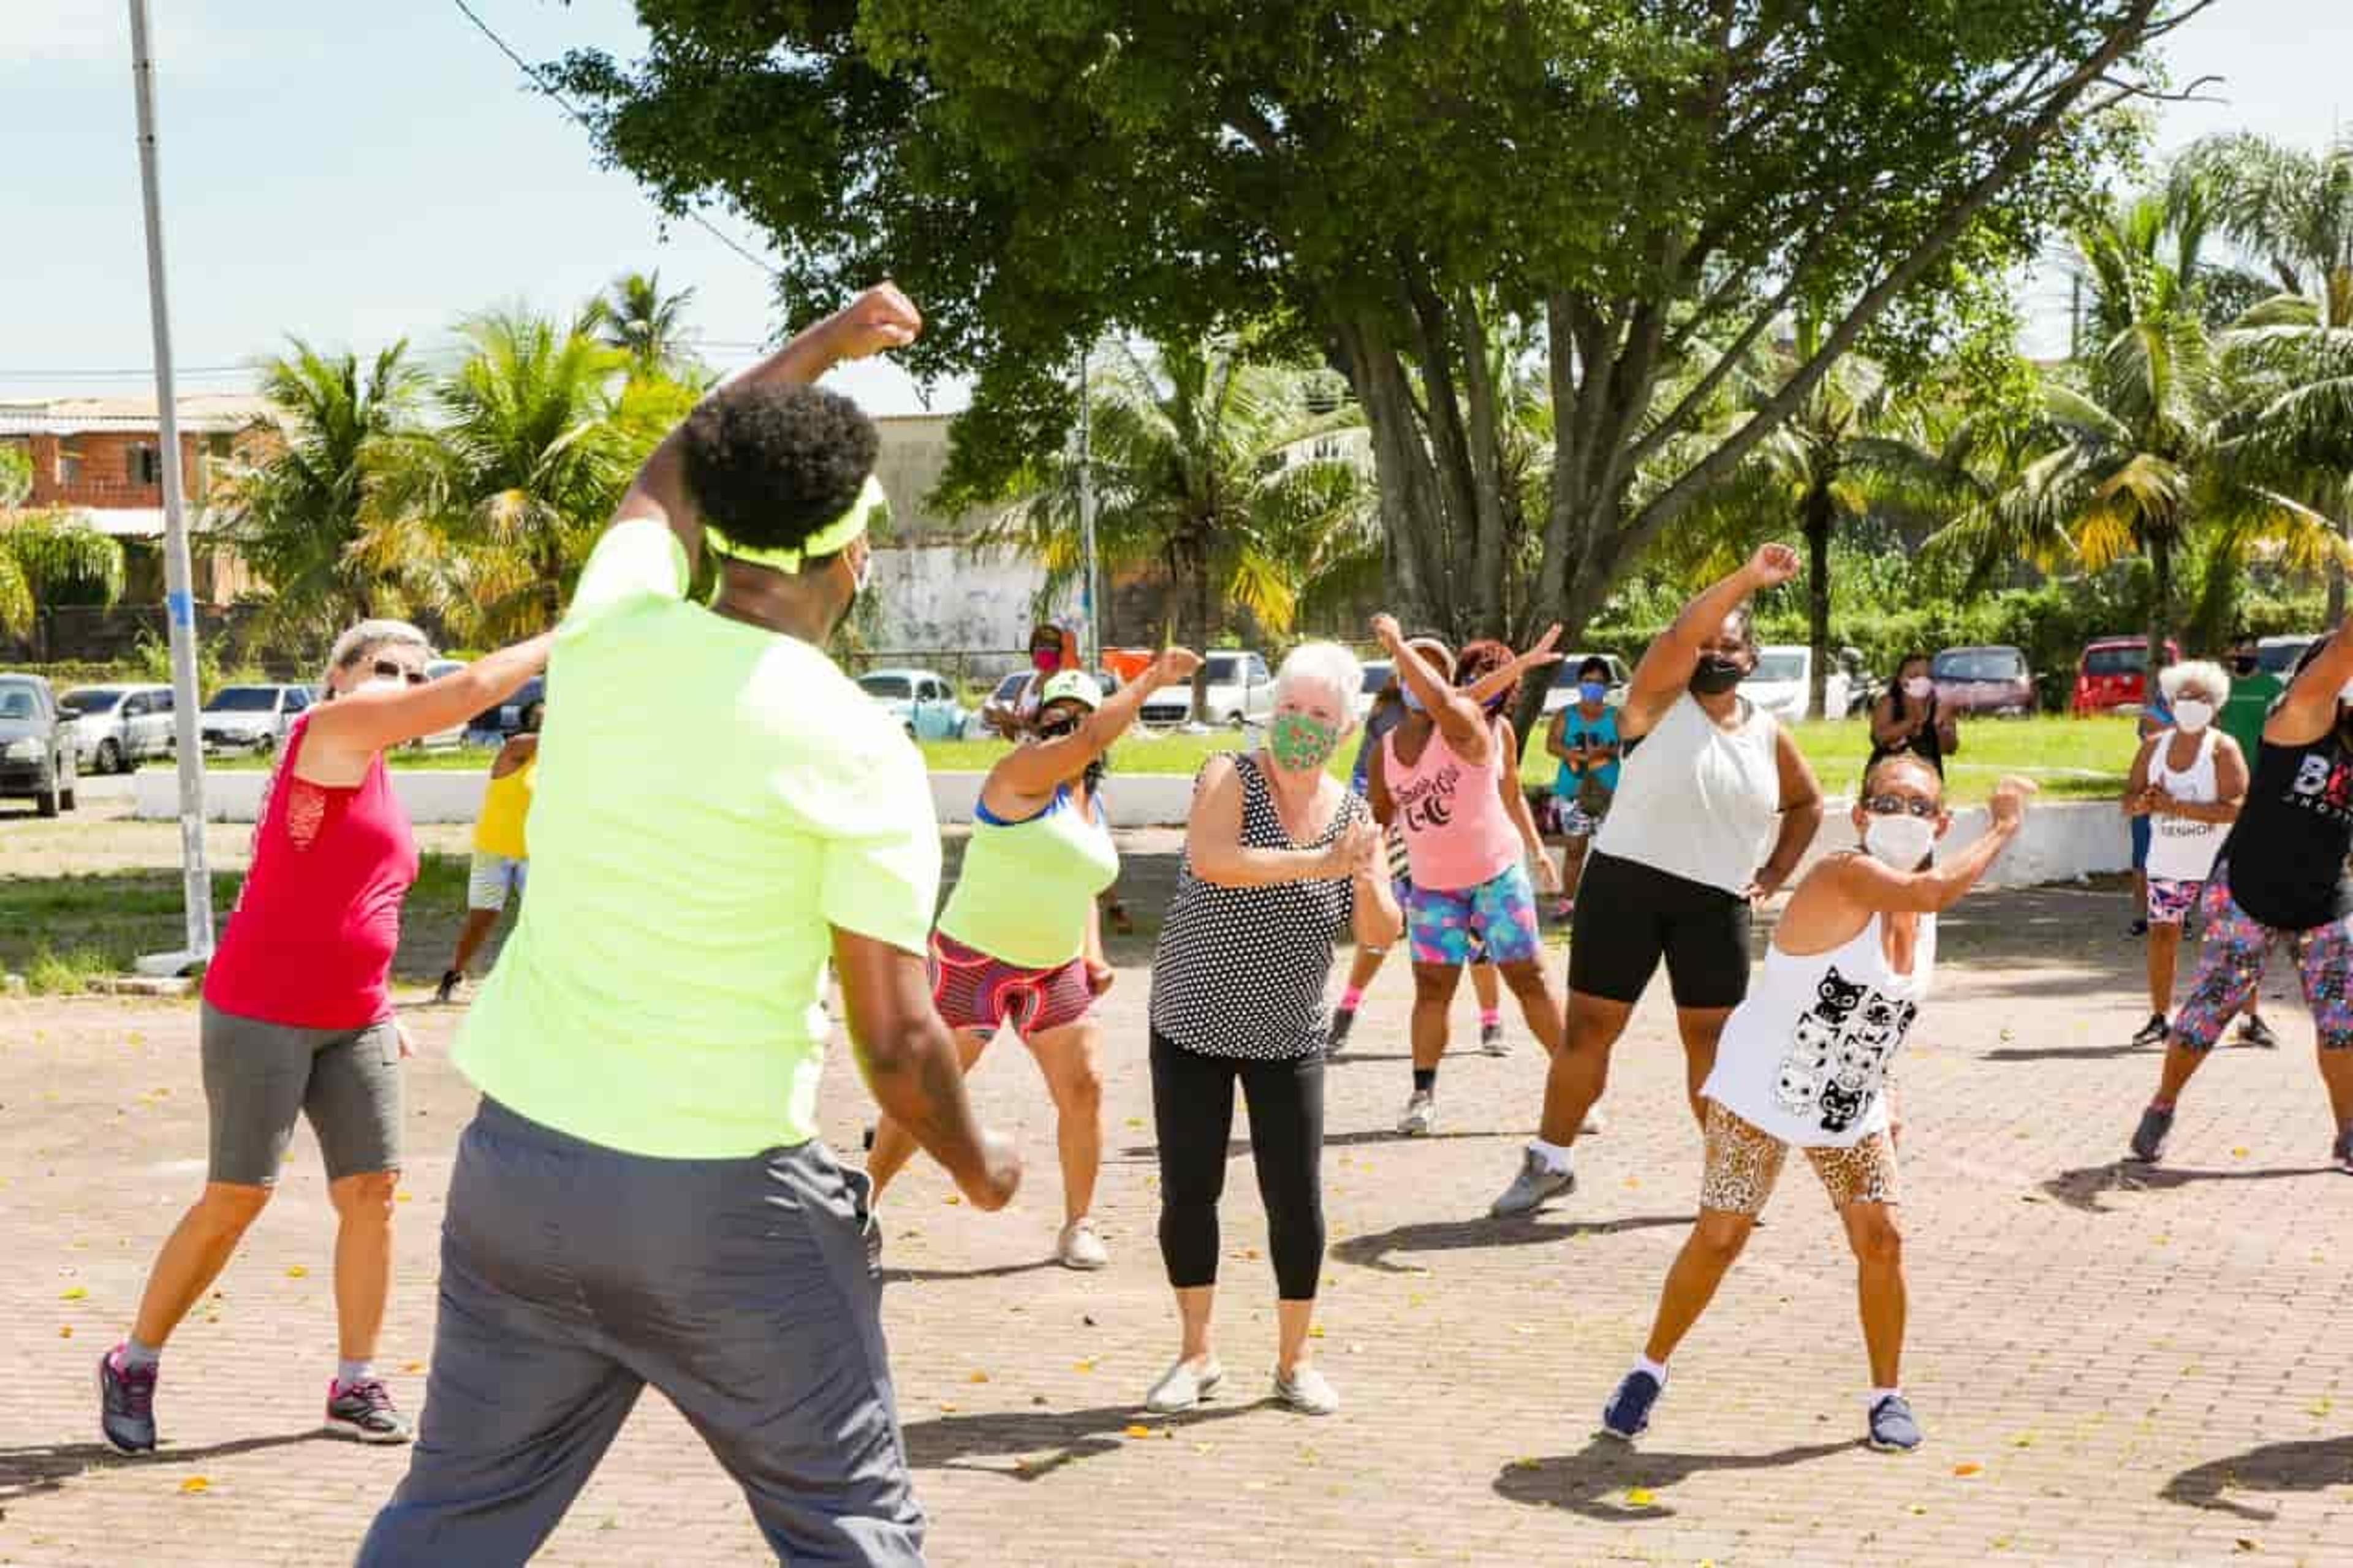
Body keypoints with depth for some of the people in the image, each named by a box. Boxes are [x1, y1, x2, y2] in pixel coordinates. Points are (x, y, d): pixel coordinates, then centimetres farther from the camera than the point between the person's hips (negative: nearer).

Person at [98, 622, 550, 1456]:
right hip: (259, 1015, -8)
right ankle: (134, 1365, 14)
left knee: (372, 1190, 0)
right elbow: (473, 689, -20)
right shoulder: (328, 733, -10)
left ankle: (356, 1385, 7)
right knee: (236, 1199, -3)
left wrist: (382, 1007, 19)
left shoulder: (374, 779, 16)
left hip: (353, 1024, 8)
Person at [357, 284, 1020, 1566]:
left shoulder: (610, 637, 1)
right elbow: (898, 1040, -11)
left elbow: (664, 481, 24)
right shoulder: (855, 749, -12)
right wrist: (977, 1167, 9)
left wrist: (821, 345, 34)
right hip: (722, 1200, -5)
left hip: (517, 1161, 5)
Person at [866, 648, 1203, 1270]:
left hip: (1056, 973, 7)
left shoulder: (1093, 808, 11)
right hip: (974, 962, -7)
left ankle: (1078, 1226, 14)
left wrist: (1093, 957, 8)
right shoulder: (1021, 774, -13)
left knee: (1083, 1091, 1)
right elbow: (1093, 740, -31)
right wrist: (1151, 681, -30)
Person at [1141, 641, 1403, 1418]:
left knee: (1297, 1201, -1)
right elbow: (1210, 860, -28)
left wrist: (1365, 877, -24)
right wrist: (1319, 862, -35)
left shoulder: (1355, 815, 2)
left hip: (1289, 1038, 2)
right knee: (1188, 1192, 2)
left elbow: (1382, 933, -4)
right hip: (1192, 1024, -2)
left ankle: (1294, 1360, 16)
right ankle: (1196, 1354, 18)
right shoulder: (1230, 777, -8)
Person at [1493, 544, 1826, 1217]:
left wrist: (1774, 874, 13)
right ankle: (1549, 1161, 14)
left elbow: (1807, 803, 24)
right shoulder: (1660, 699, -4)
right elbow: (1682, 633, -24)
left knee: (1713, 1037, 5)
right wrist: (1748, 578, -31)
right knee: (1589, 1026, 2)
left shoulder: (1768, 733, 9)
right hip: (1626, 882, -3)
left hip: (1717, 902, 3)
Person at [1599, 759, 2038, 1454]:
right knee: (1719, 1238, -2)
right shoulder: (1845, 877, -25)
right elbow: (1932, 890, -45)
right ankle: (1650, 1370, 16)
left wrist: (1880, 1096, 13)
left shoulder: (1921, 908, 0)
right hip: (1761, 1096, -6)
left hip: (1851, 1109, 6)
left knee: (1880, 1240, 0)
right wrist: (2004, 827, -34)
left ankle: (1887, 1395, 17)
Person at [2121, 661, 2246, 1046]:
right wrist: (2146, 801, -19)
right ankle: (2159, 1019, 13)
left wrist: (2175, 806, -23)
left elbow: (2236, 808, -20)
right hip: (2166, 862, 4)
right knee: (2161, 934, 2)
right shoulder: (2154, 746, 5)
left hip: (2217, 865, -4)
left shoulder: (2223, 748, -9)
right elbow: (2129, 803, 6)